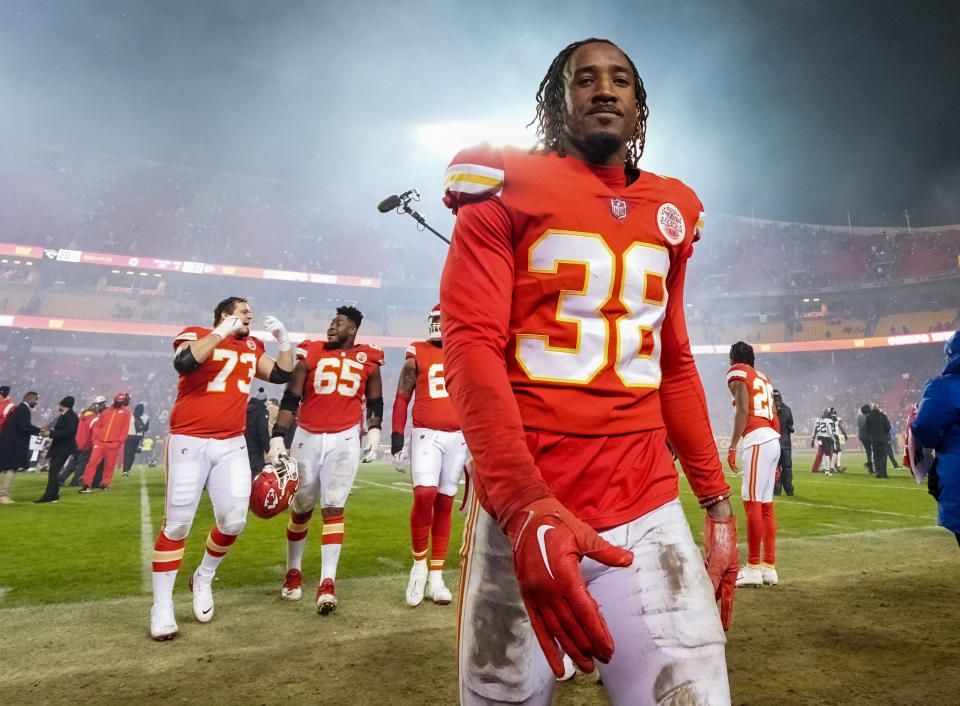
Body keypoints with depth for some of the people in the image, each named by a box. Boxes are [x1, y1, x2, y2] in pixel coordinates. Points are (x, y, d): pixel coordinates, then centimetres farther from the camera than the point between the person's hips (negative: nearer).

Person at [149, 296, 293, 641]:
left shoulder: (252, 347, 15)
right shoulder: (195, 335, -4)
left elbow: (282, 375, 16)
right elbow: (184, 363, -26)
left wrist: (284, 339, 7)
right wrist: (221, 333, -18)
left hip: (232, 445, 5)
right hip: (189, 442, -5)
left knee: (233, 520, -1)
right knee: (177, 523, -2)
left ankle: (203, 579, 25)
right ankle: (162, 605, 11)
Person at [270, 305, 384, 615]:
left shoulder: (367, 360, 4)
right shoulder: (311, 354, 0)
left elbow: (375, 400, 16)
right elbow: (290, 398, -4)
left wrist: (374, 431, 9)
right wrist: (278, 437, -11)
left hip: (344, 440, -1)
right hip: (308, 438, 1)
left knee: (333, 508, -6)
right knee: (301, 508, 11)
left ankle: (328, 582, -3)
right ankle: (293, 571, 31)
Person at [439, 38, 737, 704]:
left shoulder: (669, 211, 14)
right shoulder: (506, 187, 0)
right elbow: (471, 345, -11)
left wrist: (717, 502, 12)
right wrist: (524, 506, -25)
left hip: (649, 511, 4)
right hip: (521, 509, -3)